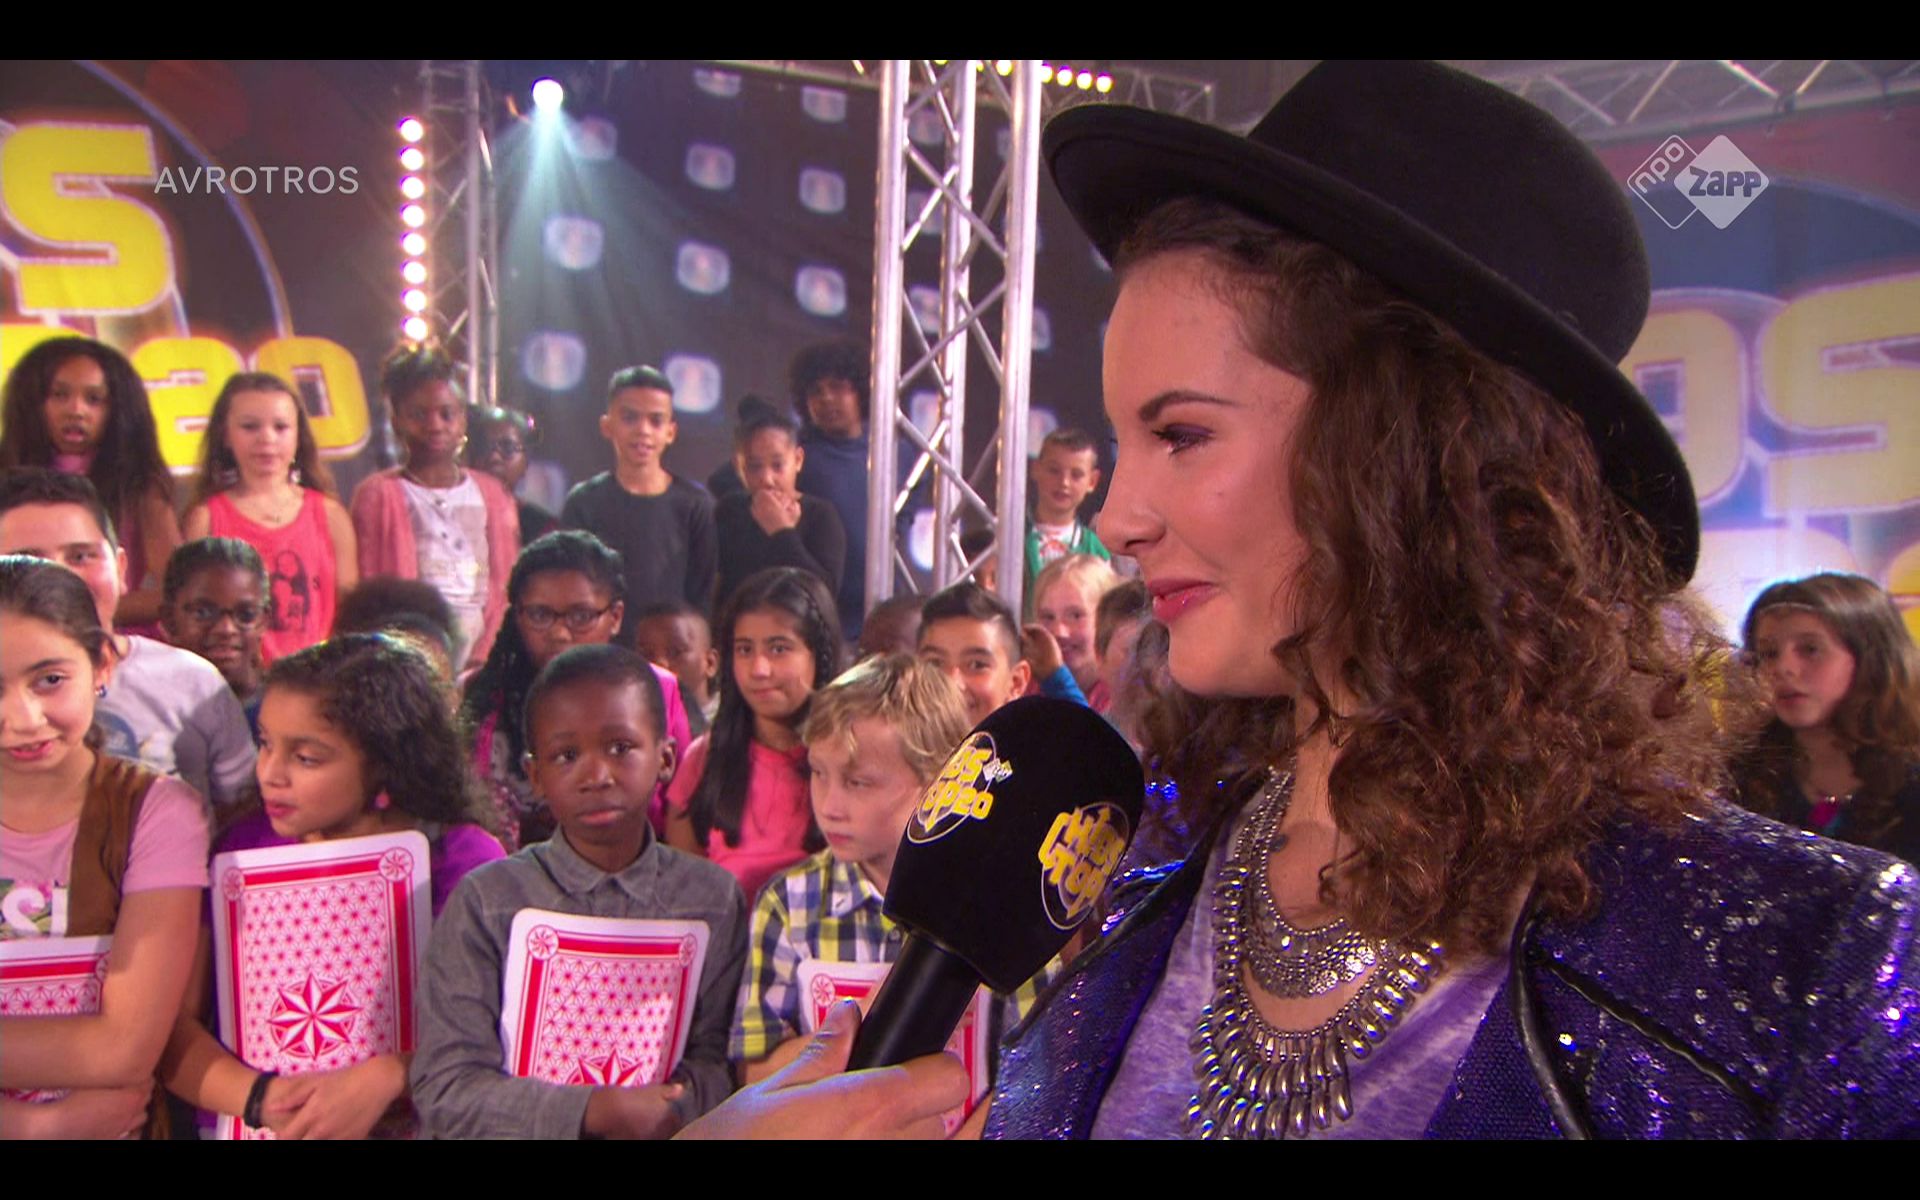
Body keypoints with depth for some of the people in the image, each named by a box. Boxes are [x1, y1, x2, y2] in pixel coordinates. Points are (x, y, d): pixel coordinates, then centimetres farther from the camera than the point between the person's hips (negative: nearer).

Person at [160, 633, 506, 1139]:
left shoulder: (463, 861, -2)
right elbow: (166, 1017, 0)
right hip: (248, 1123, 2)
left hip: (405, 1123, -1)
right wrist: (258, 1096, -14)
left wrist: (386, 1078, -22)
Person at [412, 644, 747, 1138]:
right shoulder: (487, 900, -1)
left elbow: (717, 1063, 4)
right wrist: (593, 1111, -15)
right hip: (524, 1131, -1)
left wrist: (672, 1107, -16)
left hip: (663, 1127, 2)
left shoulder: (713, 898, 3)